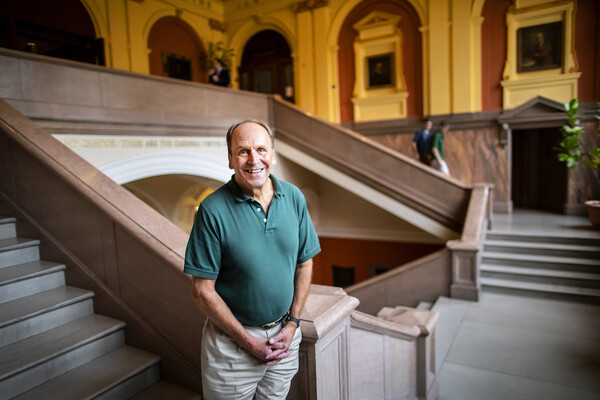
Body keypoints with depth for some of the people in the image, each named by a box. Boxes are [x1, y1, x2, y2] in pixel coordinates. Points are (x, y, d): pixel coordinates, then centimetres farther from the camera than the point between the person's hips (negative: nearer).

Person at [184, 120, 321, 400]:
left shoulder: (294, 198, -5)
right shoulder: (213, 210, -18)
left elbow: (304, 263, 3)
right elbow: (202, 291, -14)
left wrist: (292, 324, -2)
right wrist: (249, 342, -12)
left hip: (284, 335, 4)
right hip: (232, 340, -3)